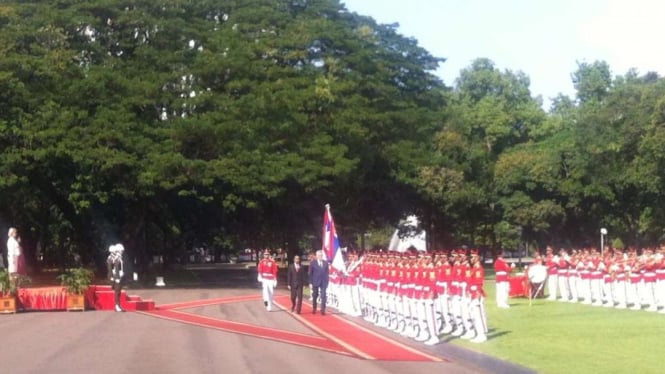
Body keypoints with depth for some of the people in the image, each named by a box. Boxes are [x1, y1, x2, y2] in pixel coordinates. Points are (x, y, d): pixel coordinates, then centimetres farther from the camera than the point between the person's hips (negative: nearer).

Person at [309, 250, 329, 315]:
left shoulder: (325, 263, 5)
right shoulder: (313, 263, -1)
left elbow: (327, 273, 7)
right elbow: (310, 274, -1)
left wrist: (327, 282, 3)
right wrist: (310, 283, -6)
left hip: (323, 282, 1)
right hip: (315, 282, -1)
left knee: (323, 296, -7)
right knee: (315, 296, 10)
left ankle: (323, 310, -5)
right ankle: (314, 309, 25)